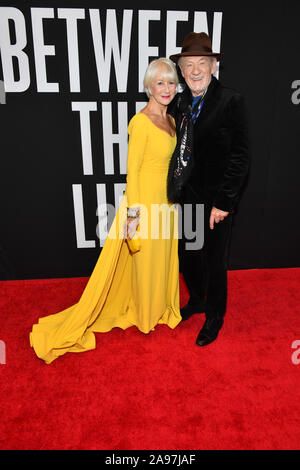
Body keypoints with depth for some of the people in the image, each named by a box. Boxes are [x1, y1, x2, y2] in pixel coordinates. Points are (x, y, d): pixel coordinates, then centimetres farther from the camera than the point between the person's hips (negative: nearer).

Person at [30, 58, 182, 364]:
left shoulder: (170, 120, 10)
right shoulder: (141, 122, -16)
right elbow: (132, 170, -17)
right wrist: (133, 214, -19)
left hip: (166, 200, 8)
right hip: (145, 199, -8)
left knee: (163, 257, 19)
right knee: (144, 261, 8)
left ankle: (159, 308, 41)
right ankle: (144, 315, 31)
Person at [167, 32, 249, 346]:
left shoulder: (231, 101, -11)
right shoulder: (178, 103, 5)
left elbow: (240, 156, -14)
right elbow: (176, 150, 10)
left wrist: (223, 202, -18)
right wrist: (175, 190, 2)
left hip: (215, 201, -5)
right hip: (185, 196, 6)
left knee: (214, 262, 9)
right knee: (187, 255, 19)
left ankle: (214, 317, 34)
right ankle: (196, 301, 46)